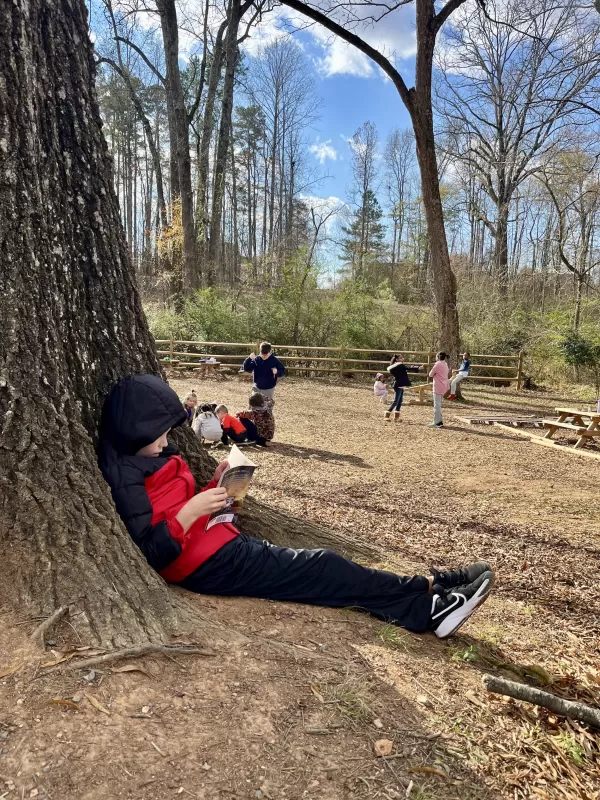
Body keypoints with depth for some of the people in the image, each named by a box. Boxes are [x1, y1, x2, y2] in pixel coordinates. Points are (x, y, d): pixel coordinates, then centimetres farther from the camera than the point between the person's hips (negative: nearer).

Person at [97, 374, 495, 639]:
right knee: (317, 568, -10)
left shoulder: (153, 460, 13)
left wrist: (213, 488, 3)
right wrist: (189, 513, -27)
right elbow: (152, 554, -20)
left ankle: (425, 603, -1)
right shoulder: (126, 481, -16)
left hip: (219, 543, 9)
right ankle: (427, 601, 0)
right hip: (208, 564, -9)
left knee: (313, 563, -1)